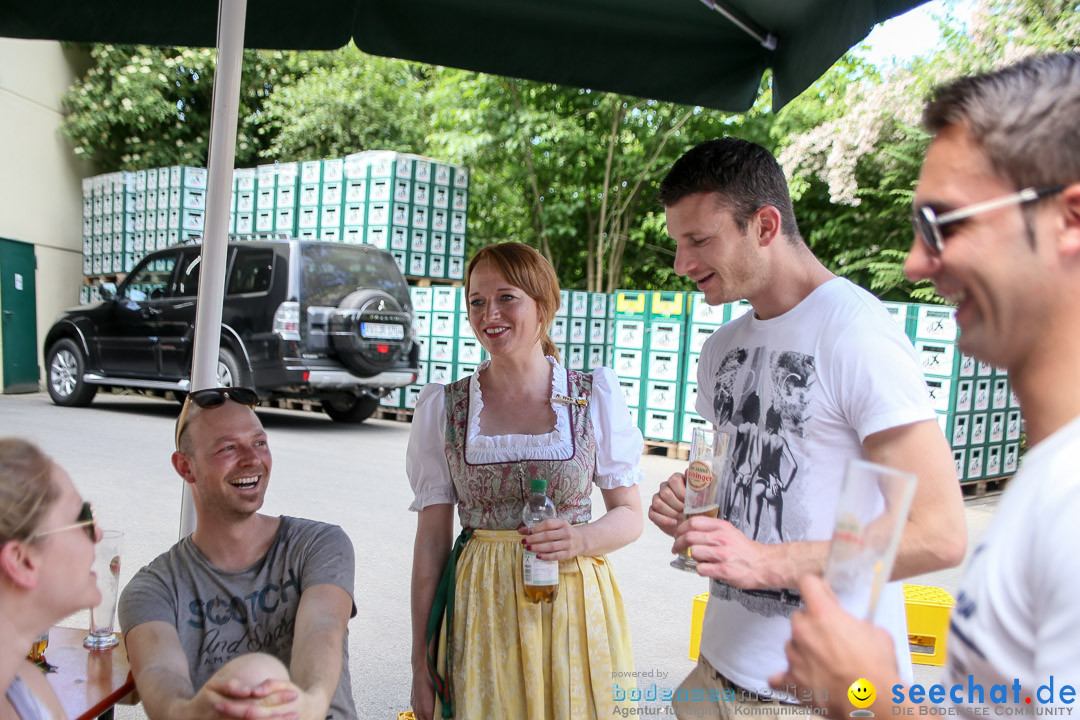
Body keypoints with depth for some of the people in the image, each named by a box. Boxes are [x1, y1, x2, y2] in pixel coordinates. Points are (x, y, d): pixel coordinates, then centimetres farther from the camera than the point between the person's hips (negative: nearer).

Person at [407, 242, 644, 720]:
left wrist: (581, 539, -18)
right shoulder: (442, 406, 0)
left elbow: (630, 517, 3)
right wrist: (420, 662, 0)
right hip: (481, 608, 0)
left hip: (574, 603, 0)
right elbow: (431, 539, 0)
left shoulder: (596, 395, -2)